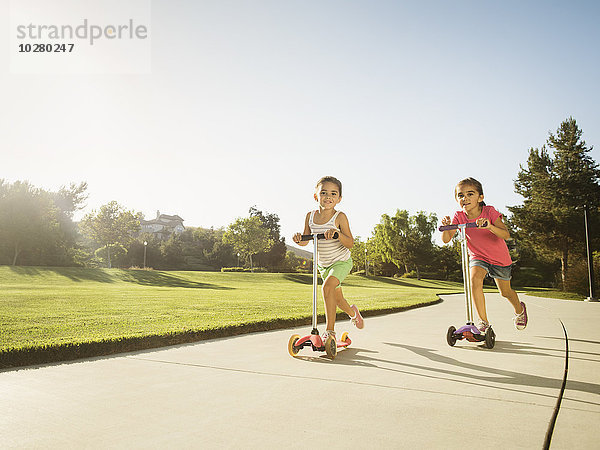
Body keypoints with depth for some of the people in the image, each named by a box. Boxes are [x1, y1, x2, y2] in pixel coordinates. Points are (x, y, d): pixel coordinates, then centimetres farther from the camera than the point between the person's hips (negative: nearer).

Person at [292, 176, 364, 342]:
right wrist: (298, 239, -20)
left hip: (341, 261, -5)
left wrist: (337, 234, -39)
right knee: (337, 298, 18)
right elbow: (305, 241, 3)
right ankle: (352, 312, 52)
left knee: (327, 287, -28)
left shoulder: (340, 217, -18)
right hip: (323, 264, 5)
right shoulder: (310, 216, -5)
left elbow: (350, 243, -22)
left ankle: (330, 330, -18)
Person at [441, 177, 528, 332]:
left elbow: (506, 235, -33)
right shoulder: (459, 216, -16)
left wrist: (489, 226, -51)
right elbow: (446, 239, -22)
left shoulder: (489, 212, -23)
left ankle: (519, 309, 51)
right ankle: (483, 321, -17)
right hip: (477, 257, 1)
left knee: (505, 292, 15)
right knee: (475, 278, -29)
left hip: (500, 258, -1)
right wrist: (446, 226, -41)